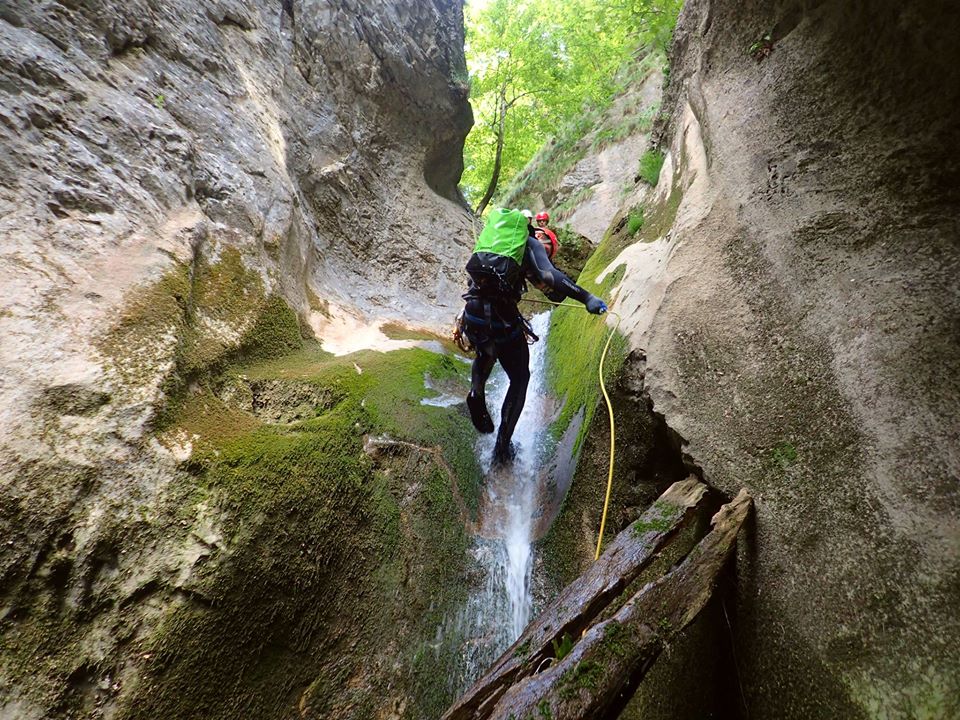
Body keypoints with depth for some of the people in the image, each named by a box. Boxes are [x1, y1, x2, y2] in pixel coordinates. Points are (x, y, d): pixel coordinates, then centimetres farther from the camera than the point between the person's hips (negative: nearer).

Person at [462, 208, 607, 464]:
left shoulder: (492, 232, 22)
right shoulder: (530, 243, 6)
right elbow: (549, 275, -14)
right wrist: (586, 297, -19)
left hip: (473, 312, 5)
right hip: (502, 318, -4)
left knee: (485, 356, 38)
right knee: (519, 378, 18)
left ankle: (476, 393, 12)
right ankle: (503, 444, 17)